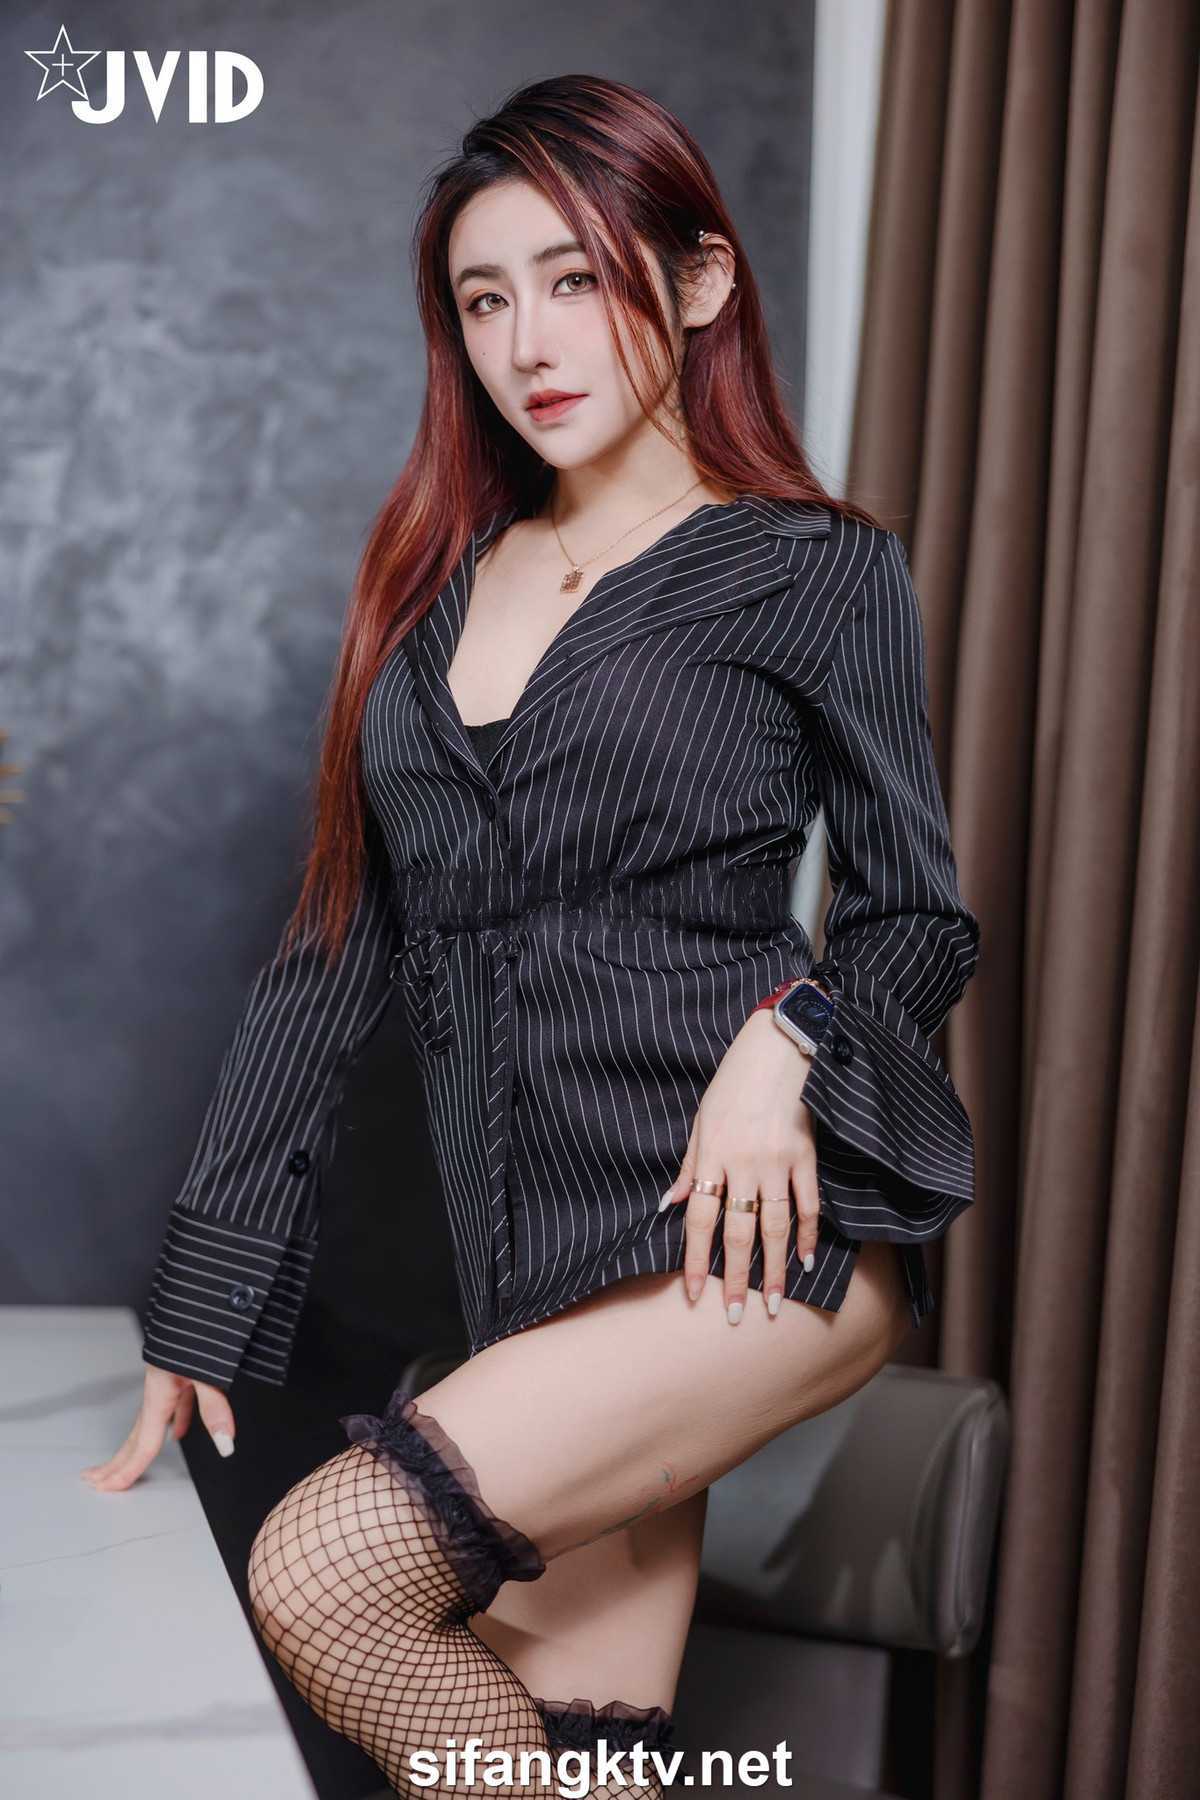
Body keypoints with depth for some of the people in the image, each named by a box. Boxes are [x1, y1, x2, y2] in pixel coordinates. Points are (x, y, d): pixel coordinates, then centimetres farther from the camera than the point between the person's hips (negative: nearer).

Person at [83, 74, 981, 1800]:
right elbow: (331, 957, 13)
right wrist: (199, 1316, 12)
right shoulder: (427, 590, 14)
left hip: (762, 1239, -5)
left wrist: (788, 1033, -16)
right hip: (543, 1277, 5)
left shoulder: (816, 572, 2)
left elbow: (922, 916, 7)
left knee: (318, 1576, -18)